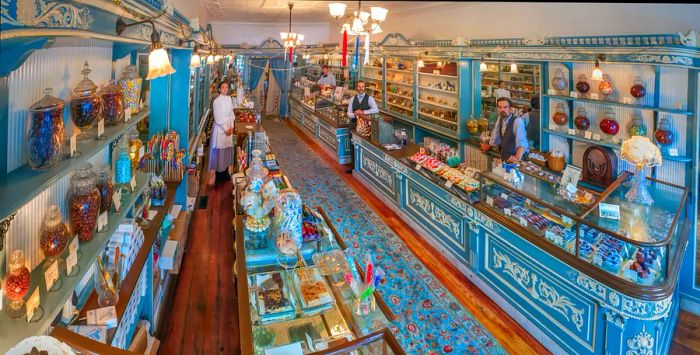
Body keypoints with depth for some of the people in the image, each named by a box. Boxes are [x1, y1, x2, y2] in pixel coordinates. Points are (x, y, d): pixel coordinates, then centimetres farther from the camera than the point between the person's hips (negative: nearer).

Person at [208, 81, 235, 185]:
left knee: (227, 148, 12)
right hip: (220, 127, -7)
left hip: (228, 127, 7)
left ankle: (225, 172, 23)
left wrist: (231, 126, 2)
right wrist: (225, 129, -13)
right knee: (219, 150, -5)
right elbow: (218, 118, -16)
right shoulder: (217, 101, -14)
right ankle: (215, 172, 2)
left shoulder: (229, 99, 7)